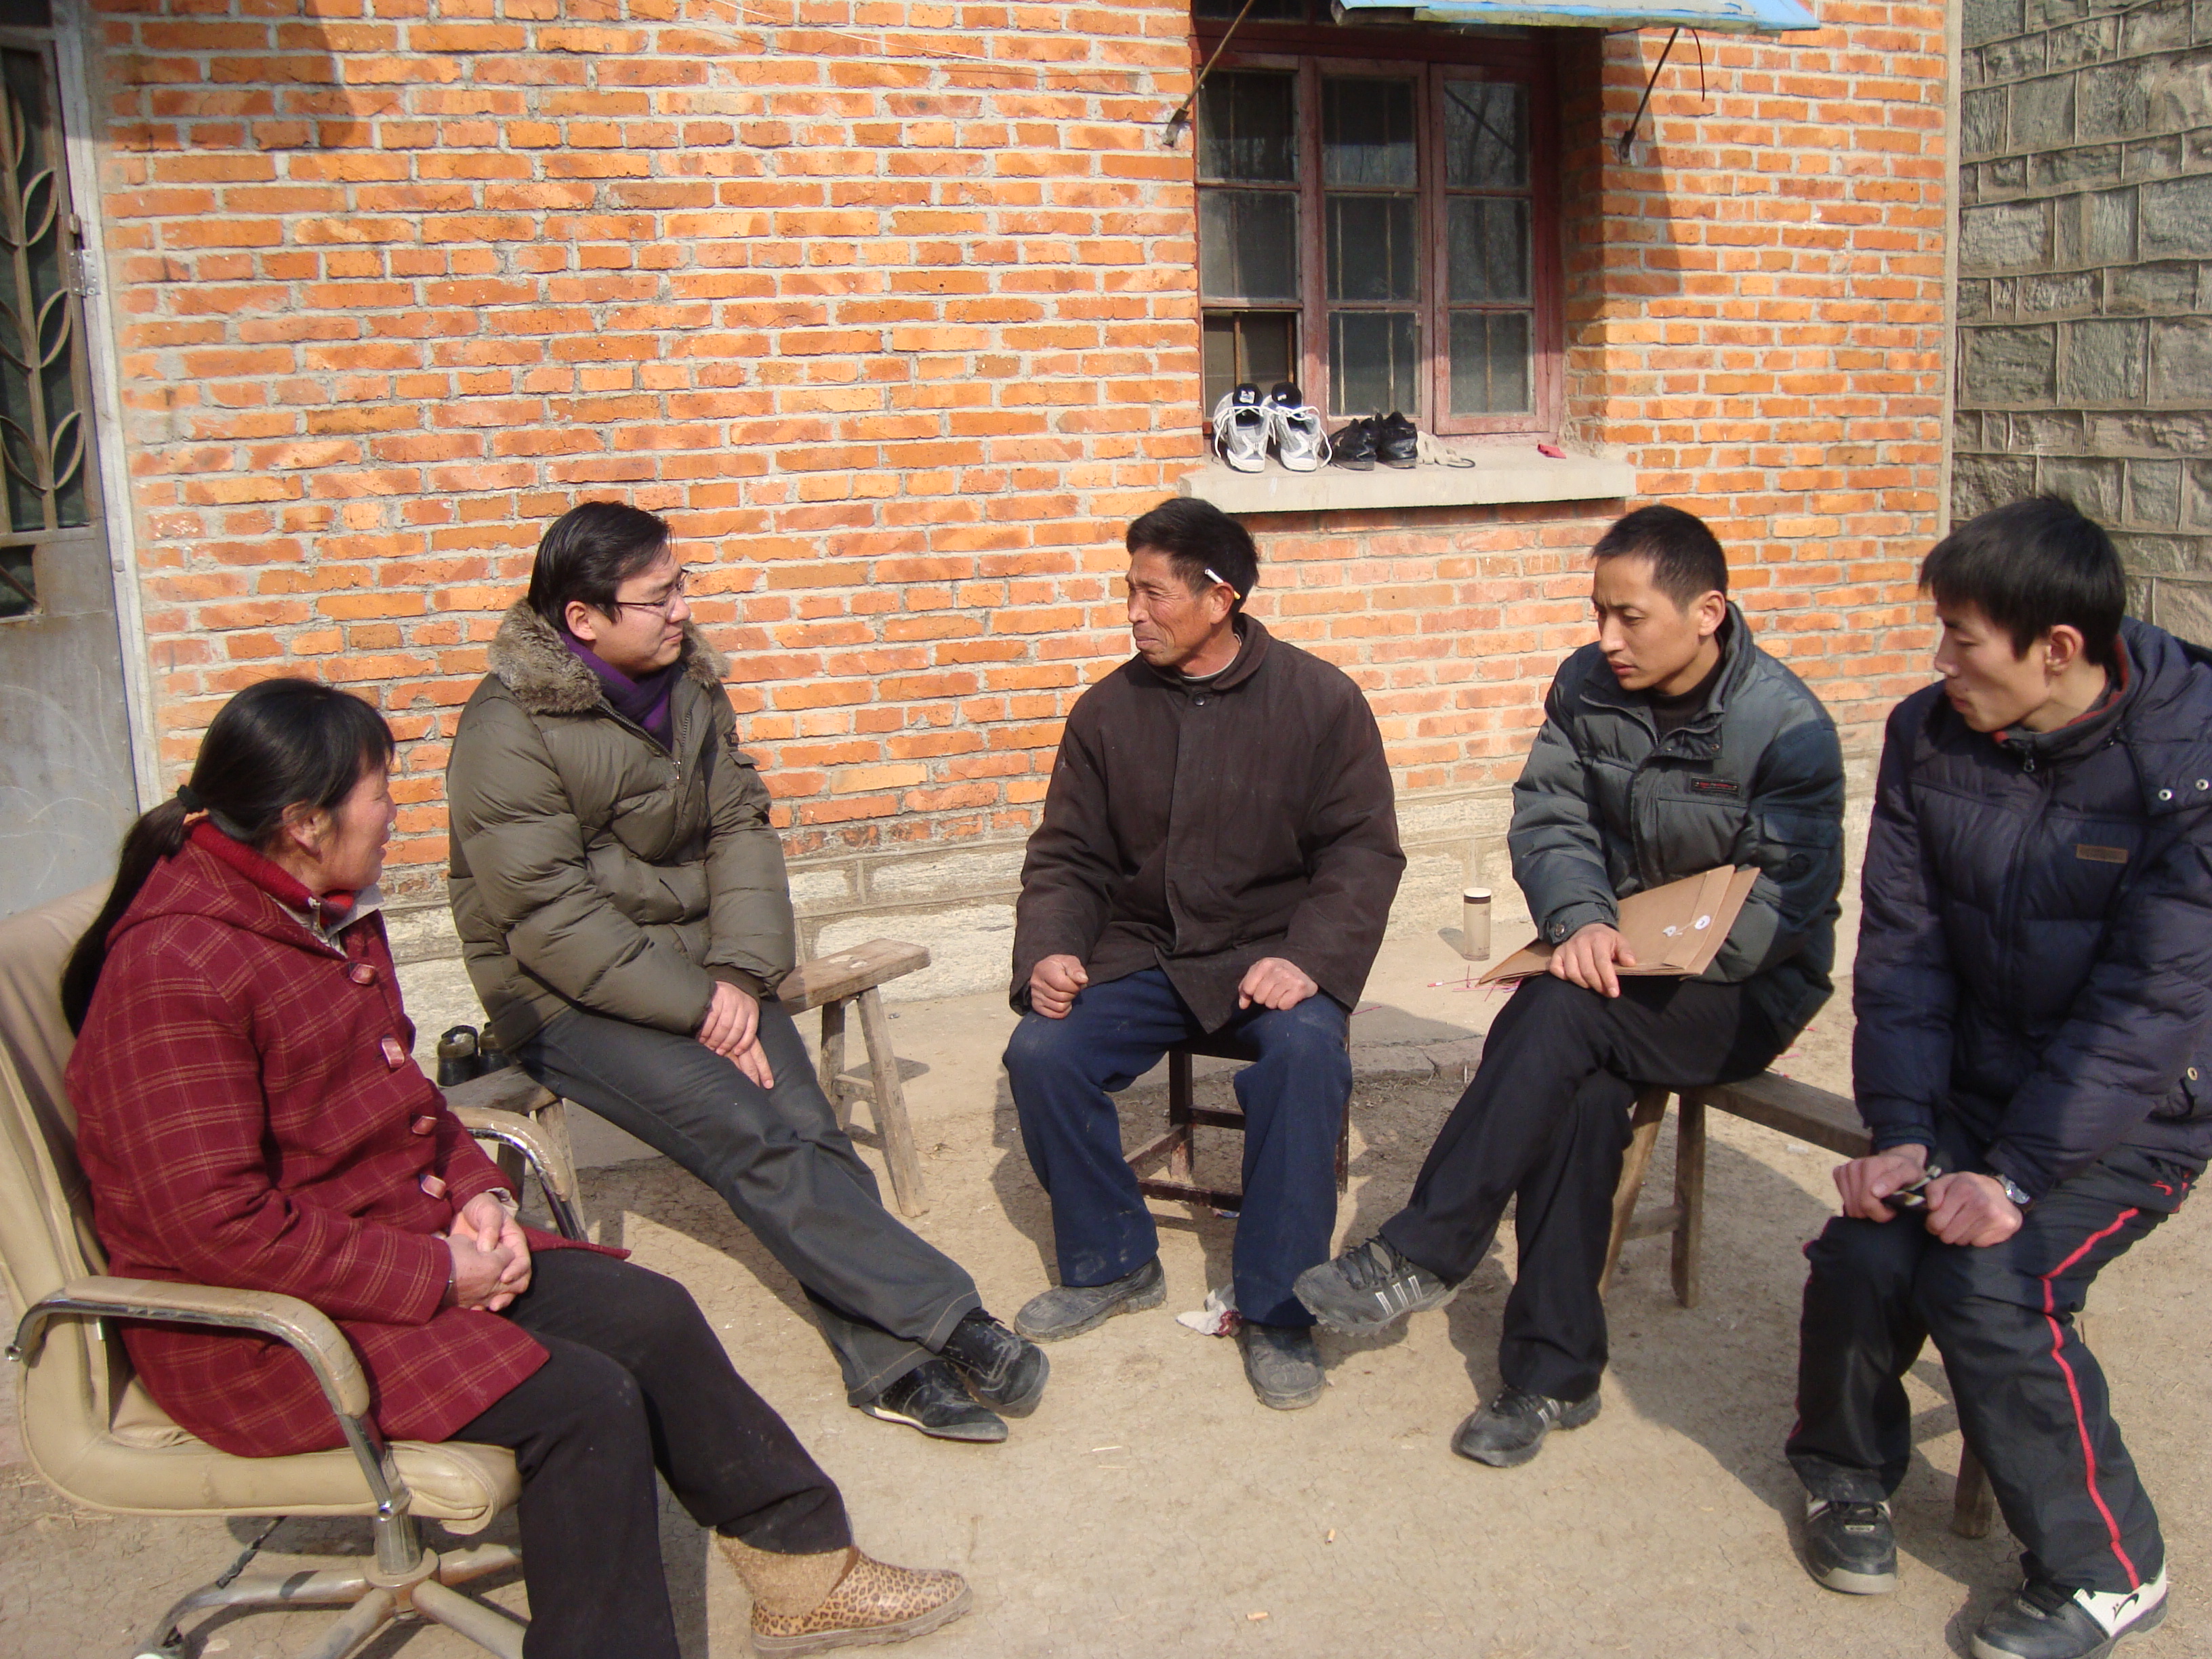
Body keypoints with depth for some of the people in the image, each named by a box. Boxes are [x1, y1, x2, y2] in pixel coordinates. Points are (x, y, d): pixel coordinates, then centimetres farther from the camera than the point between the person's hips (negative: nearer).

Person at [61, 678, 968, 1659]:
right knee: (586, 1403, -21)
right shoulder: (176, 971, -23)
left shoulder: (329, 914, 7)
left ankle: (804, 1573, 12)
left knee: (650, 1316, 0)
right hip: (264, 1322, -9)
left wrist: (474, 1191, 1)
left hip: (408, 1238, 9)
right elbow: (218, 1223, -27)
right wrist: (432, 1274, -22)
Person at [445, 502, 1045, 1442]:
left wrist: (739, 975, -11)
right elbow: (551, 920, -18)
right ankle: (946, 1322, -20)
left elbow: (740, 828, 5)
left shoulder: (687, 683, 6)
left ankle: (891, 1362, -16)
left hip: (700, 970, 6)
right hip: (570, 1000, -5)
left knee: (811, 1129, -17)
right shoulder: (508, 731, -14)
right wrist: (697, 1006, -20)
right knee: (756, 1141, -23)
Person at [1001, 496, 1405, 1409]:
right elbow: (1067, 856, 9)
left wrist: (1307, 958, -22)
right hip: (1141, 952, 3)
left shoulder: (1319, 699, -3)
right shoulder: (1109, 710, 5)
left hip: (1270, 953, -3)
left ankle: (1275, 1307, -17)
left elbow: (1363, 853, -5)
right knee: (1042, 1054, -22)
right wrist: (1046, 950, -11)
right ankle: (1112, 1264, 3)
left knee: (1307, 1052, -34)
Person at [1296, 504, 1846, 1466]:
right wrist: (1581, 918, -22)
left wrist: (1652, 954, -26)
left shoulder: (1786, 727, -14)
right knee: (1581, 1092, -29)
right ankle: (1554, 1375, -19)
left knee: (1560, 1015, -33)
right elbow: (1547, 819, -1)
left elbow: (1788, 902, -16)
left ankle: (1421, 1258, -25)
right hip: (1617, 957, 4)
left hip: (1745, 991, -4)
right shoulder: (1587, 686, 1)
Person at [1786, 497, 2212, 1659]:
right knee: (1863, 1257, -18)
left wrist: (2016, 1175, -25)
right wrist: (1898, 1130, -12)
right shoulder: (1929, 736, -4)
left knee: (1987, 1282, -24)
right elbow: (1904, 949, -2)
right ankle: (1848, 1473, 15)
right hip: (1977, 1077, 4)